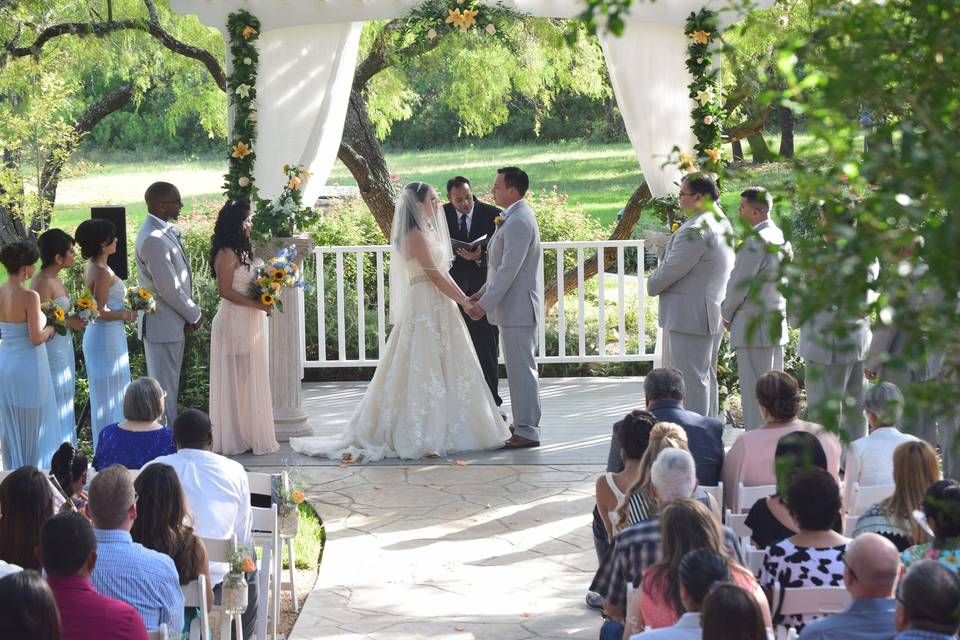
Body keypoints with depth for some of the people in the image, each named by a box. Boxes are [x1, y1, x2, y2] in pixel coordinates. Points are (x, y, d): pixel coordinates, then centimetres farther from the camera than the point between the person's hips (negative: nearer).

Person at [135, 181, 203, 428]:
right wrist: (195, 315, -10)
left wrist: (189, 314, 6)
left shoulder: (165, 232, 9)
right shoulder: (154, 239, -23)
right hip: (163, 324, -10)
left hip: (173, 322, 10)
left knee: (169, 385, 18)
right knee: (165, 387, -2)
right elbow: (169, 289, -23)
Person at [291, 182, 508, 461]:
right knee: (423, 370, -7)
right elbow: (434, 275, -17)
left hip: (438, 307, 9)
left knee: (440, 370, 11)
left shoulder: (430, 231, 15)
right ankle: (421, 437, -4)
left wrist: (463, 296, 8)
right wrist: (464, 300, -12)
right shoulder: (416, 235, -13)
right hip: (424, 307, -9)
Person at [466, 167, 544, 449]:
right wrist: (483, 293, 15)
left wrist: (486, 304, -20)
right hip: (515, 307, 11)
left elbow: (509, 269, -22)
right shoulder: (516, 217, 15)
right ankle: (523, 423, 24)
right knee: (520, 368, 16)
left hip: (518, 308, -11)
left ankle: (527, 431, -4)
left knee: (521, 369, -7)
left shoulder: (518, 221, -18)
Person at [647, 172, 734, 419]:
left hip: (690, 317, -10)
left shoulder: (696, 230, -23)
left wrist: (652, 285, 1)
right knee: (707, 376, 18)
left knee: (692, 380, -5)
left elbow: (671, 269, -17)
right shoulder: (722, 223, 10)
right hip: (714, 314, 10)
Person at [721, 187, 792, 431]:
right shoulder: (781, 237, 11)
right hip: (777, 324, 9)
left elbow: (739, 285, -16)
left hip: (753, 327, -9)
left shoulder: (755, 242, -18)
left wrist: (726, 313, 1)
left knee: (753, 393, -5)